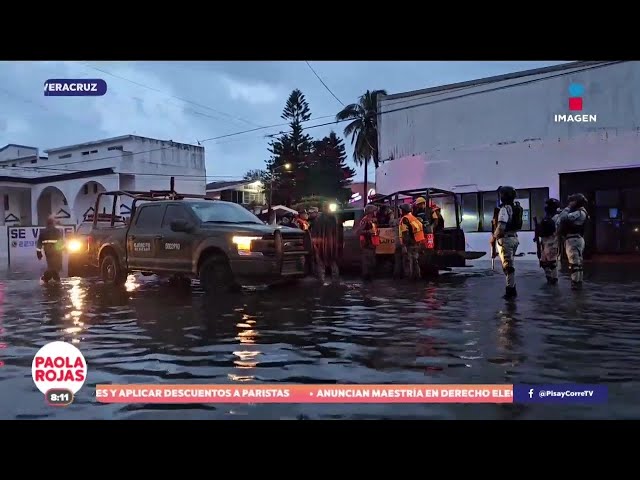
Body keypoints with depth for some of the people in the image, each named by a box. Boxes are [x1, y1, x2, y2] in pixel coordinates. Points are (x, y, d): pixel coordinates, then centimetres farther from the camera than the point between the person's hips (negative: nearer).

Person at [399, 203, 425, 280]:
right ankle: (417, 276, 22)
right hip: (417, 244, 9)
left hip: (409, 244, -9)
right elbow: (421, 227, 17)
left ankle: (409, 276, -1)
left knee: (408, 262, -3)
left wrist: (405, 245, -21)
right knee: (415, 261, 16)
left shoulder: (405, 219, -12)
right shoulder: (414, 218, 15)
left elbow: (405, 234, -20)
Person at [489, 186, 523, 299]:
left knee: (507, 265, -4)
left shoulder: (505, 209, -17)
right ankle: (512, 288, 22)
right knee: (509, 264, 18)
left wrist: (493, 237, -12)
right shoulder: (517, 207, 11)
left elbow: (501, 227, -25)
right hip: (514, 238, 9)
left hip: (505, 239, -9)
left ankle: (511, 289, -1)